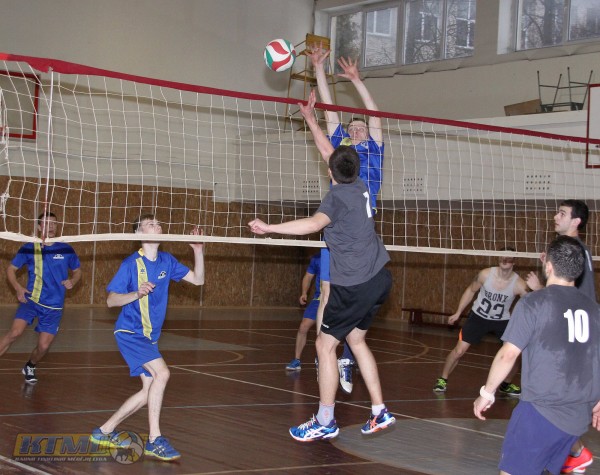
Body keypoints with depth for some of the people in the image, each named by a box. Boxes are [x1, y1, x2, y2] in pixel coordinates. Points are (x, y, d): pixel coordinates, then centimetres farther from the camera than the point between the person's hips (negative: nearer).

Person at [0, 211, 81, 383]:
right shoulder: (29, 248, -1)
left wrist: (72, 281, -8)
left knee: (43, 346, -1)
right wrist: (18, 288, -8)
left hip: (53, 306, 1)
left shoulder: (66, 250, 0)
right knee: (15, 332, -24)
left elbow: (77, 271, 14)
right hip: (31, 299, -1)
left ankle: (30, 367, 31)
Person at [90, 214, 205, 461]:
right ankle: (154, 440, -18)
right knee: (161, 373, -24)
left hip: (149, 336, 8)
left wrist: (198, 251, -5)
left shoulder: (166, 261, 6)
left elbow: (198, 279, 8)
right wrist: (137, 294, -26)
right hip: (130, 332, -8)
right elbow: (111, 300, -9)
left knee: (149, 391, 6)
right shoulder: (131, 264, -11)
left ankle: (104, 431, 18)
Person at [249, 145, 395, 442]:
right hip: (378, 278, 9)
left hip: (354, 285, -9)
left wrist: (269, 228, -37)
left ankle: (325, 422, 3)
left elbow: (315, 223, -33)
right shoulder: (359, 188, 7)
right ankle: (379, 412, 19)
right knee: (356, 339, 20)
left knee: (325, 345, 0)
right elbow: (335, 157, 24)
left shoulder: (338, 196, -14)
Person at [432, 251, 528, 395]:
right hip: (478, 316, -1)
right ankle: (442, 380, 12)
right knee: (459, 350, -9)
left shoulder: (519, 284, -22)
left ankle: (506, 384, 19)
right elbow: (471, 291, -1)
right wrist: (458, 313, 1)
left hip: (502, 320, 1)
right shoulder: (485, 274, -18)